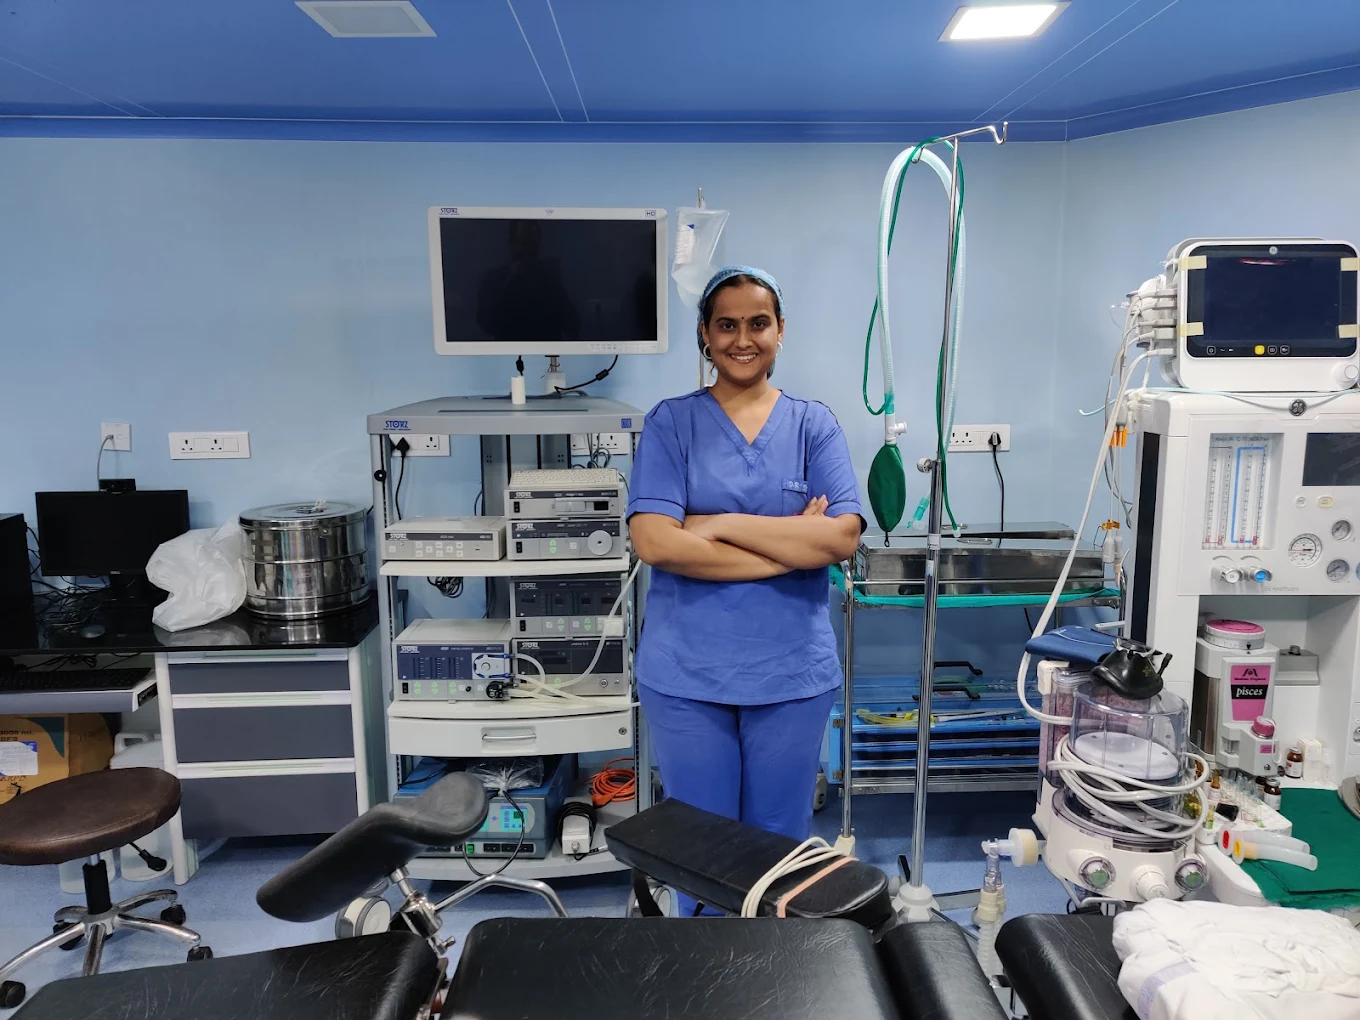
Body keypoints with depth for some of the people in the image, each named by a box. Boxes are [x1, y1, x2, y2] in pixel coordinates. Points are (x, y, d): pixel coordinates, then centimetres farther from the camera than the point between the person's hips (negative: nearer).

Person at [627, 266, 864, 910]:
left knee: (781, 846, 14)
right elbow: (653, 541, -14)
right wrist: (792, 546, -13)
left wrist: (721, 524, -13)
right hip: (688, 670, -1)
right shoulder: (672, 423, 0)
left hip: (793, 670, 1)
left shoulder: (813, 424, 5)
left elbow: (841, 538, -9)